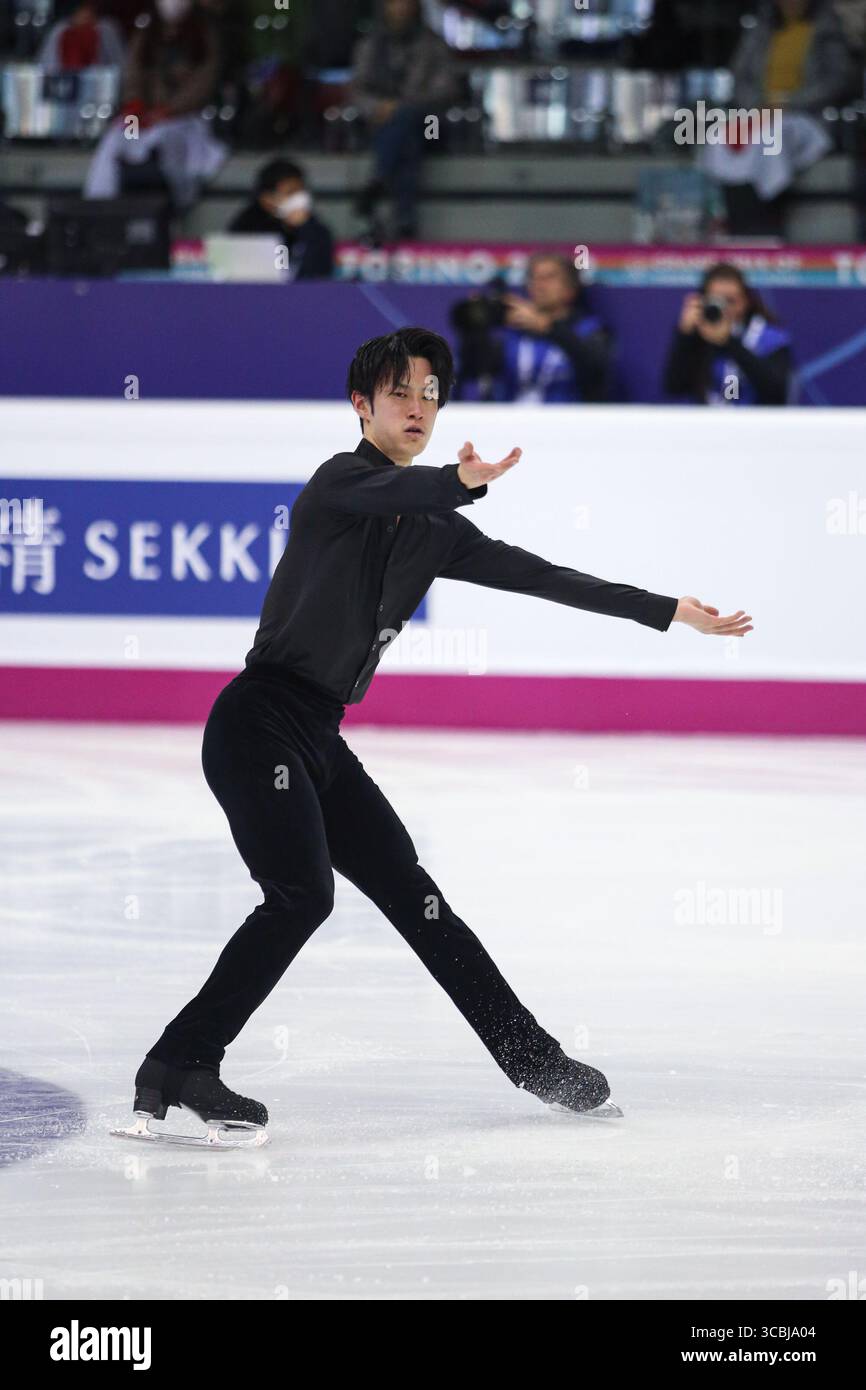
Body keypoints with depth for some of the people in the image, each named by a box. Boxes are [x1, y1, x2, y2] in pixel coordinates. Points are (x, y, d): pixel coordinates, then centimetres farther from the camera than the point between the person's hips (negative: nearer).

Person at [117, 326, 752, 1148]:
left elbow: (537, 576, 21)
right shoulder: (342, 481, -8)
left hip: (319, 740, 8)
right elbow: (387, 492, -32)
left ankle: (534, 1059, 18)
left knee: (414, 898, 11)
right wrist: (462, 483, -55)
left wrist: (670, 612, 23)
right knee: (302, 893, -22)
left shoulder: (431, 531, 16)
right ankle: (177, 1069, -21)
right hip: (259, 720, -8)